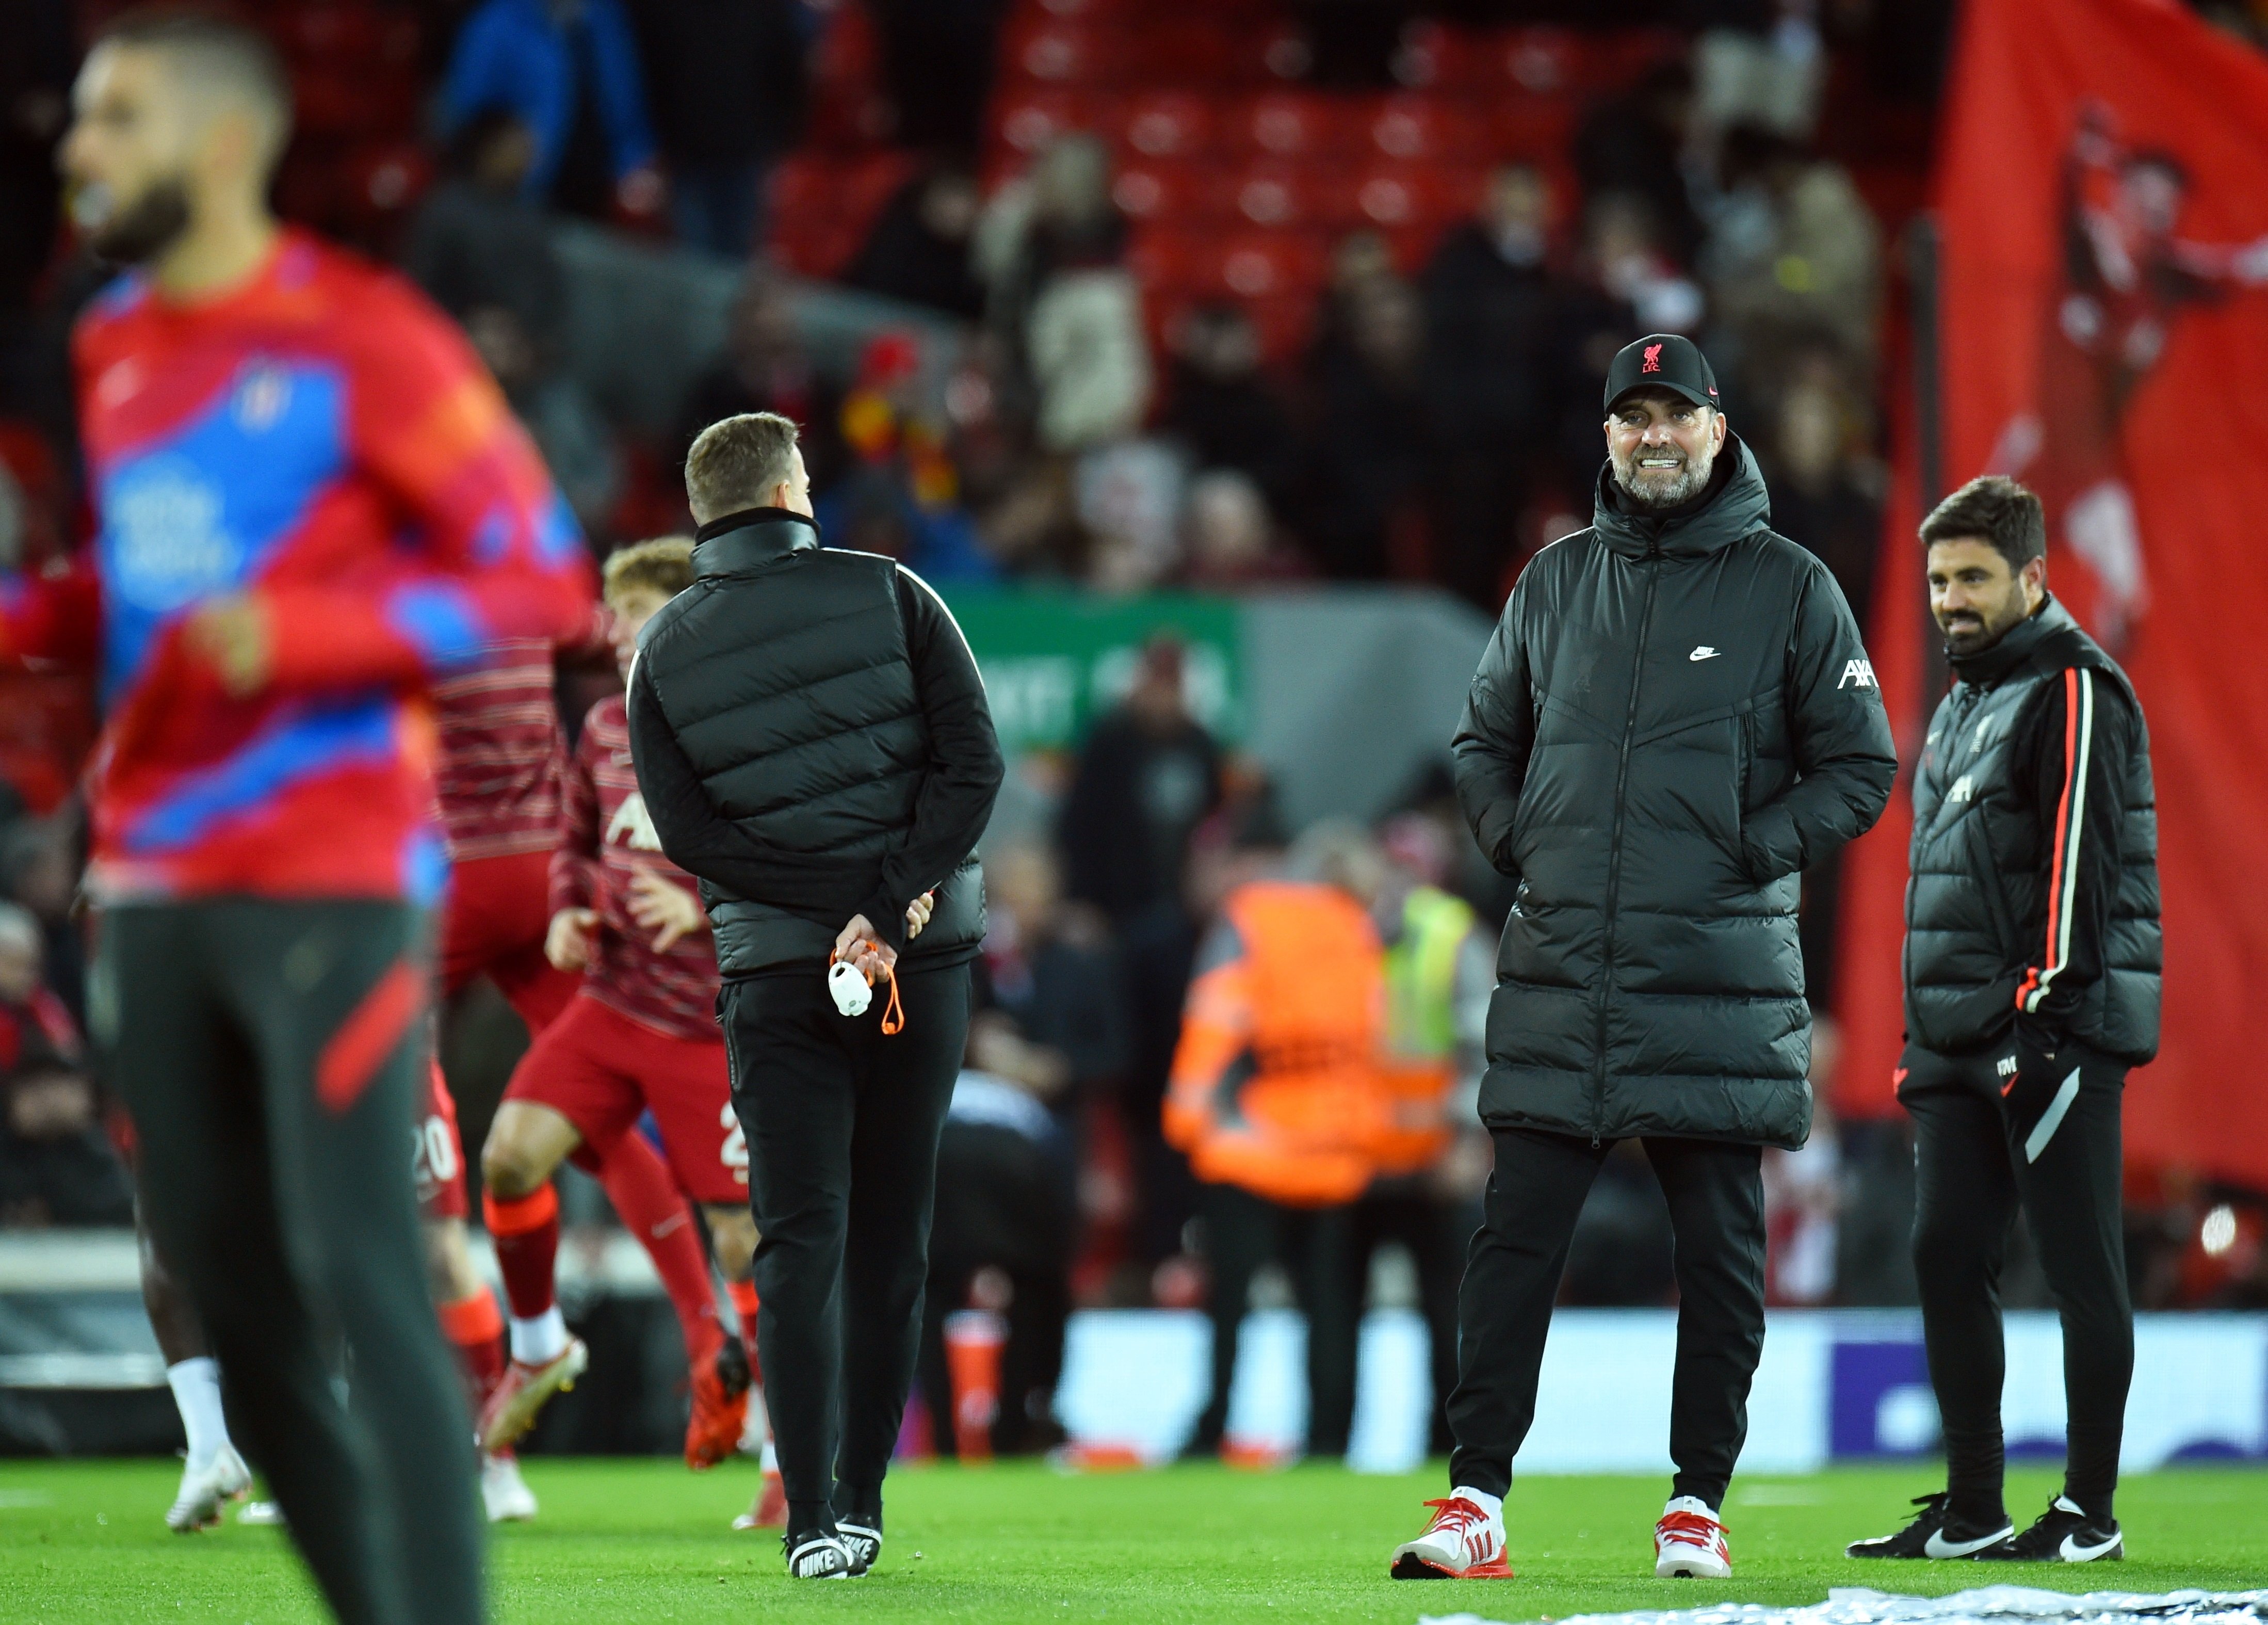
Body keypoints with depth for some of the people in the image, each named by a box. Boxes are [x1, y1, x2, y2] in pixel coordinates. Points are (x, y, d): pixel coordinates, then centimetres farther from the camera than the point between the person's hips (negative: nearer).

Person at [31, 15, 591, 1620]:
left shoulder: (363, 340, -8)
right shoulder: (119, 347, 14)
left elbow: (538, 572, -9)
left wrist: (299, 635, -20)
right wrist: (25, 618, 7)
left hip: (330, 883, -7)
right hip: (155, 885, 7)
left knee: (358, 1275, -13)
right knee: (229, 1294, 7)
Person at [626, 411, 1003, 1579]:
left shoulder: (665, 651, 2)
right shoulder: (888, 596, -1)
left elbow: (688, 829, -5)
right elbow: (972, 760, -9)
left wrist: (854, 911, -9)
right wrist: (895, 906, -10)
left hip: (776, 969, 0)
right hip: (927, 961, 0)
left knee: (799, 1239, -1)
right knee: (890, 1236, 10)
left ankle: (812, 1519, -12)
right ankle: (861, 1502, 13)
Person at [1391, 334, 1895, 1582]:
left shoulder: (1789, 588, 2)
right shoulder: (1557, 580, 12)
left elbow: (1859, 769, 3)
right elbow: (1483, 743, 22)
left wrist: (1754, 851, -8)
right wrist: (1519, 840, 5)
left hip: (1718, 980, -2)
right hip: (1557, 976, 2)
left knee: (1719, 1248, 2)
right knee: (1515, 1240, -3)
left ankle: (1698, 1503, 10)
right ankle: (1475, 1499, -3)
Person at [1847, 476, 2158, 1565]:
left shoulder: (2074, 694, -8)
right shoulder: (1962, 706, 20)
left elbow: (2077, 862, -15)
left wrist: (2047, 1014, -20)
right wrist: (1923, 1034, 20)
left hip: (2056, 1034, -9)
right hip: (1960, 1045, 9)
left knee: (2080, 1268, -3)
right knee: (1947, 1257, 6)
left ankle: (2090, 1513, 1)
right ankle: (1972, 1512, 11)